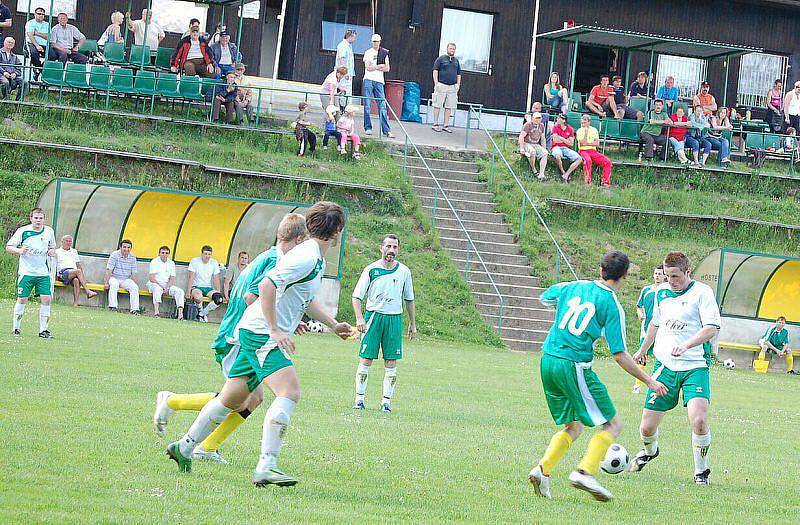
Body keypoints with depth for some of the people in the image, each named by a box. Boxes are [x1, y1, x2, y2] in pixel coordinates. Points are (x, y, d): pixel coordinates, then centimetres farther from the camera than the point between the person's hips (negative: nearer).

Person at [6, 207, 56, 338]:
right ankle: (15, 328, 11)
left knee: (46, 299, -6)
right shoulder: (23, 231, -5)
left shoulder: (49, 232, 7)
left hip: (43, 272, 3)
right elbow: (8, 247, -1)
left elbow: (52, 248, 23)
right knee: (22, 299, -4)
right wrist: (19, 251, -20)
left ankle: (43, 330, 2)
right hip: (26, 272, -3)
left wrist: (52, 251, -1)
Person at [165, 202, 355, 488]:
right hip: (262, 333, -10)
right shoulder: (305, 257, -18)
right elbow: (267, 285, -25)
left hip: (257, 335, 10)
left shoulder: (317, 260, 16)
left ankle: (184, 448, 28)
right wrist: (275, 330, -24)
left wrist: (334, 324, 26)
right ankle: (266, 467, -30)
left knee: (232, 399, 16)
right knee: (289, 392, -23)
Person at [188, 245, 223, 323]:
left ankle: (202, 314, -9)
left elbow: (216, 280, 5)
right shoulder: (195, 261, -4)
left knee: (219, 299, -25)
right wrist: (189, 292, -20)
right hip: (197, 287, -4)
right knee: (198, 295, -40)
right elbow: (191, 278, -9)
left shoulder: (214, 263, 5)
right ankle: (200, 311, -9)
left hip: (208, 287, 4)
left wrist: (218, 293, -6)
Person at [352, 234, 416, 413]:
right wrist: (359, 318, -14)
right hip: (373, 316, -2)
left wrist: (412, 324, 15)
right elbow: (357, 296, 0)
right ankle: (359, 399, 4)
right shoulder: (371, 270, -2)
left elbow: (409, 299, 16)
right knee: (365, 360, -4)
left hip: (395, 319, 2)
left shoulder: (404, 271, 6)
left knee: (391, 363, -1)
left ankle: (386, 401, 4)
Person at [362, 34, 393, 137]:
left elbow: (387, 69, 5)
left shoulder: (384, 53, 12)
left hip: (379, 82, 1)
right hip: (368, 80, -1)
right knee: (367, 105, -2)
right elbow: (368, 67, -5)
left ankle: (386, 130, -5)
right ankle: (368, 128, 6)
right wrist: (379, 66, 0)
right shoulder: (368, 52, 6)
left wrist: (374, 67, -3)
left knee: (382, 106, -4)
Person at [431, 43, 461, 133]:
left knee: (449, 107, 3)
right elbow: (435, 71, -2)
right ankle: (435, 124, 2)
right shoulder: (441, 59, 2)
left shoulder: (456, 61, 16)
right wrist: (436, 83, -11)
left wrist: (458, 84, 9)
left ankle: (445, 125, 8)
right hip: (442, 85, -4)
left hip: (452, 86, 5)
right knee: (437, 105, -3)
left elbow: (458, 74, 22)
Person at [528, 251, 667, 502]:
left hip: (548, 361, 7)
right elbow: (619, 355, -9)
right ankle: (585, 472, -16)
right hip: (575, 366, -7)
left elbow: (544, 298, 30)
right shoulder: (613, 307, -7)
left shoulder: (573, 287, 9)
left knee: (574, 426, 19)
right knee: (613, 424, 2)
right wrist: (649, 381, -1)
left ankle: (543, 469, 1)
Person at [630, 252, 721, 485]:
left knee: (699, 419, -25)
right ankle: (649, 451, 38)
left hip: (695, 367, -4)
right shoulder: (661, 292, 10)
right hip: (665, 365, 4)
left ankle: (701, 471, -1)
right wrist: (643, 349, 40)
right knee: (647, 427, 1)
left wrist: (685, 345, -29)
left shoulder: (702, 292, -7)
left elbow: (712, 328, -16)